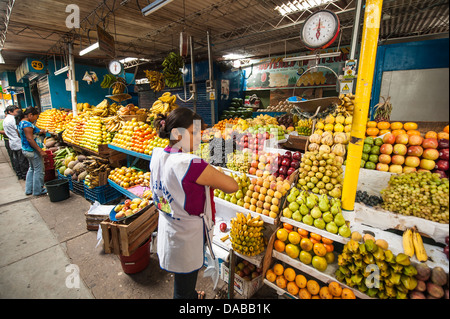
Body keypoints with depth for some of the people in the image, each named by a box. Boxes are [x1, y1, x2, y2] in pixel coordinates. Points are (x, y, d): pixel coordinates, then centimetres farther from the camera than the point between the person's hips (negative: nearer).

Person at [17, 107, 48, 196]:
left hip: (25, 150, 11)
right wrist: (41, 151, -26)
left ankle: (28, 190, 29)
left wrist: (39, 131, 20)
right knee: (38, 170, 1)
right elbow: (30, 139, -25)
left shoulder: (21, 122, 11)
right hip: (32, 151, -11)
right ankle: (38, 191, 11)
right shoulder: (27, 124, -20)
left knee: (32, 169, 21)